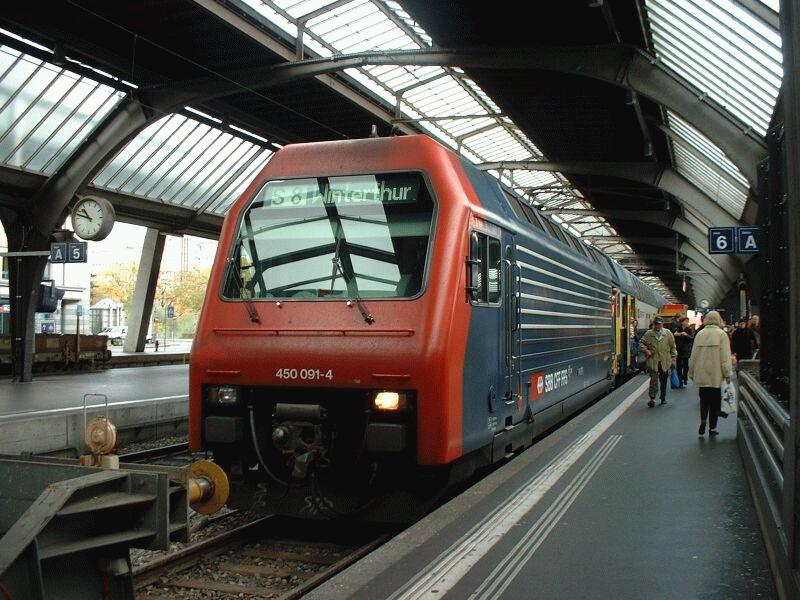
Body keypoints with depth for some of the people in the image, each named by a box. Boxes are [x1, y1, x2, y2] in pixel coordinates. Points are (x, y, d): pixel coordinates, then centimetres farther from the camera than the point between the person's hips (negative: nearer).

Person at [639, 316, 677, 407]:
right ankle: (652, 398, -10)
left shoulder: (668, 333, 4)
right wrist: (646, 350, -7)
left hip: (665, 362, 2)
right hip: (653, 361, -1)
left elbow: (673, 348, 8)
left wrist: (673, 360, 5)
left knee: (664, 381, 12)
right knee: (653, 380, -11)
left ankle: (663, 397, 28)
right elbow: (641, 343, 12)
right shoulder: (648, 334, 2)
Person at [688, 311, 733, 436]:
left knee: (704, 399, 12)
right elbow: (725, 356, -9)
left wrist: (692, 373, 16)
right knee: (715, 400, 7)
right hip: (716, 375, -2)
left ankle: (703, 420, -9)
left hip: (701, 374, 3)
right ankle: (712, 427, 9)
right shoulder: (721, 334, -5)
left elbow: (693, 356, 8)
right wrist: (727, 373, -6)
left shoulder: (699, 334, 4)